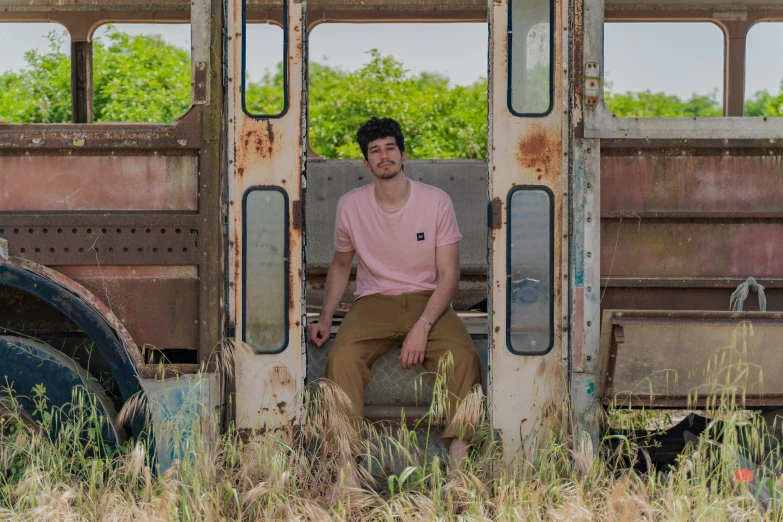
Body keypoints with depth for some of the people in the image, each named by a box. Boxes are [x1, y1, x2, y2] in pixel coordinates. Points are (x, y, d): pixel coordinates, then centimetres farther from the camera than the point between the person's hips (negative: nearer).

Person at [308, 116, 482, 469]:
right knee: (341, 358, -31)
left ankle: (458, 453, -27)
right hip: (373, 301, 1)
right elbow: (341, 264, 17)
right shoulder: (350, 205, 1)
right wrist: (325, 318, 4)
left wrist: (423, 326, -20)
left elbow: (449, 275, -5)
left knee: (463, 356, -32)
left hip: (427, 300, -1)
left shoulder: (436, 202, -5)